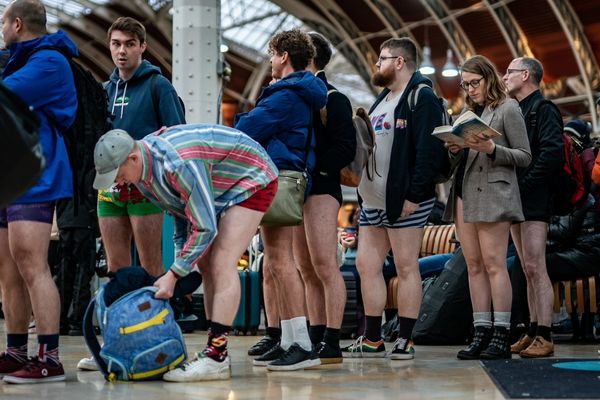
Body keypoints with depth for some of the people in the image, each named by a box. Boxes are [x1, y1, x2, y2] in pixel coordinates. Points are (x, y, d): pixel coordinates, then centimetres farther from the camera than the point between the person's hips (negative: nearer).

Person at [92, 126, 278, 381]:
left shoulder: (179, 164, -38)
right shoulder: (141, 167, -9)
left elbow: (205, 228, -33)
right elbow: (179, 207, 5)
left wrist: (173, 275, -28)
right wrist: (183, 265, 3)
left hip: (253, 181, -9)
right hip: (220, 189, 9)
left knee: (222, 263, -20)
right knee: (205, 264, 3)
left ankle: (216, 358, -23)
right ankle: (216, 350, 6)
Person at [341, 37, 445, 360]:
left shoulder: (421, 97, -8)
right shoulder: (382, 100, 21)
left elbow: (429, 150, -18)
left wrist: (414, 195, -23)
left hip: (403, 200, -9)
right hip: (373, 200, 10)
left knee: (406, 267, -3)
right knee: (366, 265, 8)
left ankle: (405, 341, 3)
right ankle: (372, 340, 15)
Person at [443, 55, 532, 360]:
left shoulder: (508, 108, 2)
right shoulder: (468, 114, 20)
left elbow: (524, 157, -2)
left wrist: (492, 148, -15)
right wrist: (455, 150, 0)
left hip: (492, 194, -7)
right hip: (463, 193, 7)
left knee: (493, 263, -11)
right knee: (474, 265, 4)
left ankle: (501, 336, -10)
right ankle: (481, 333, 5)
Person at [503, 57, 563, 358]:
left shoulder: (543, 109, -7)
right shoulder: (516, 111, 21)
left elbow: (553, 153, -18)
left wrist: (523, 184, -18)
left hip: (534, 202, -9)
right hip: (516, 202, 9)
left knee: (535, 268, -10)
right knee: (528, 270, 9)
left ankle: (544, 338, -9)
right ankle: (534, 333, 12)